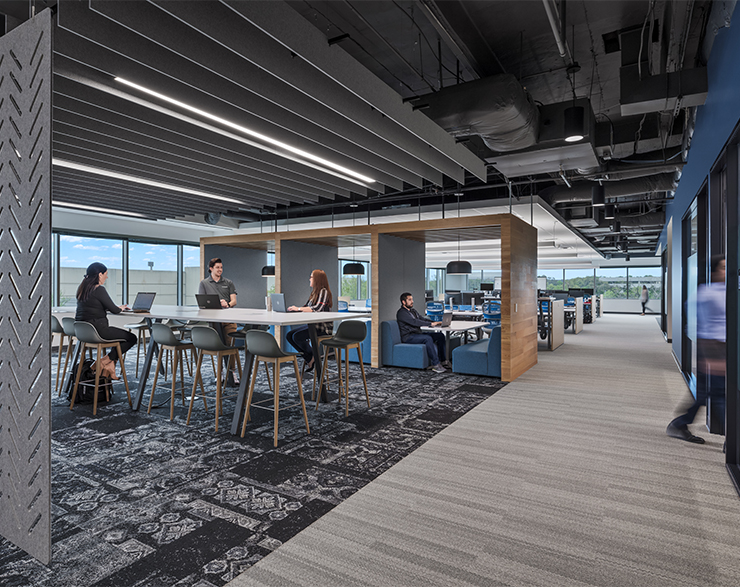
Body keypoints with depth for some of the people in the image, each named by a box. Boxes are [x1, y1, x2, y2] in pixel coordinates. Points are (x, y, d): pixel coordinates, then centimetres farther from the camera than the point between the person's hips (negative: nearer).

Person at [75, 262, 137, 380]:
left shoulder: (82, 288, 11)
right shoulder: (99, 289, -17)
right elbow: (114, 310, -15)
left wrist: (118, 307, 17)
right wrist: (121, 308, 9)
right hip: (97, 330, -10)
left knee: (121, 334, 26)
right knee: (132, 338, 1)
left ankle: (109, 366, 17)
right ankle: (105, 361, 2)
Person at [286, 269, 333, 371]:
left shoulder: (324, 291, -12)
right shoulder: (314, 292, 17)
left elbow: (318, 308, -24)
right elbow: (306, 307, 16)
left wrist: (298, 308, -22)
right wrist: (295, 308, -3)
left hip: (323, 326, -9)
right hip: (313, 324, 9)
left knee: (297, 336, -24)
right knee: (289, 335, -4)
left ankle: (313, 357, -2)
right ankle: (309, 359, 1)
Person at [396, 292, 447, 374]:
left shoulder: (413, 311, 20)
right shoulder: (401, 312, -11)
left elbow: (422, 319, 14)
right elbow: (414, 322, -22)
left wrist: (436, 322, -4)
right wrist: (431, 324, -26)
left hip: (418, 334, 9)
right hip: (408, 337, -9)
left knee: (440, 336, -4)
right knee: (428, 338, -34)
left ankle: (443, 360, -2)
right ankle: (435, 364, -32)